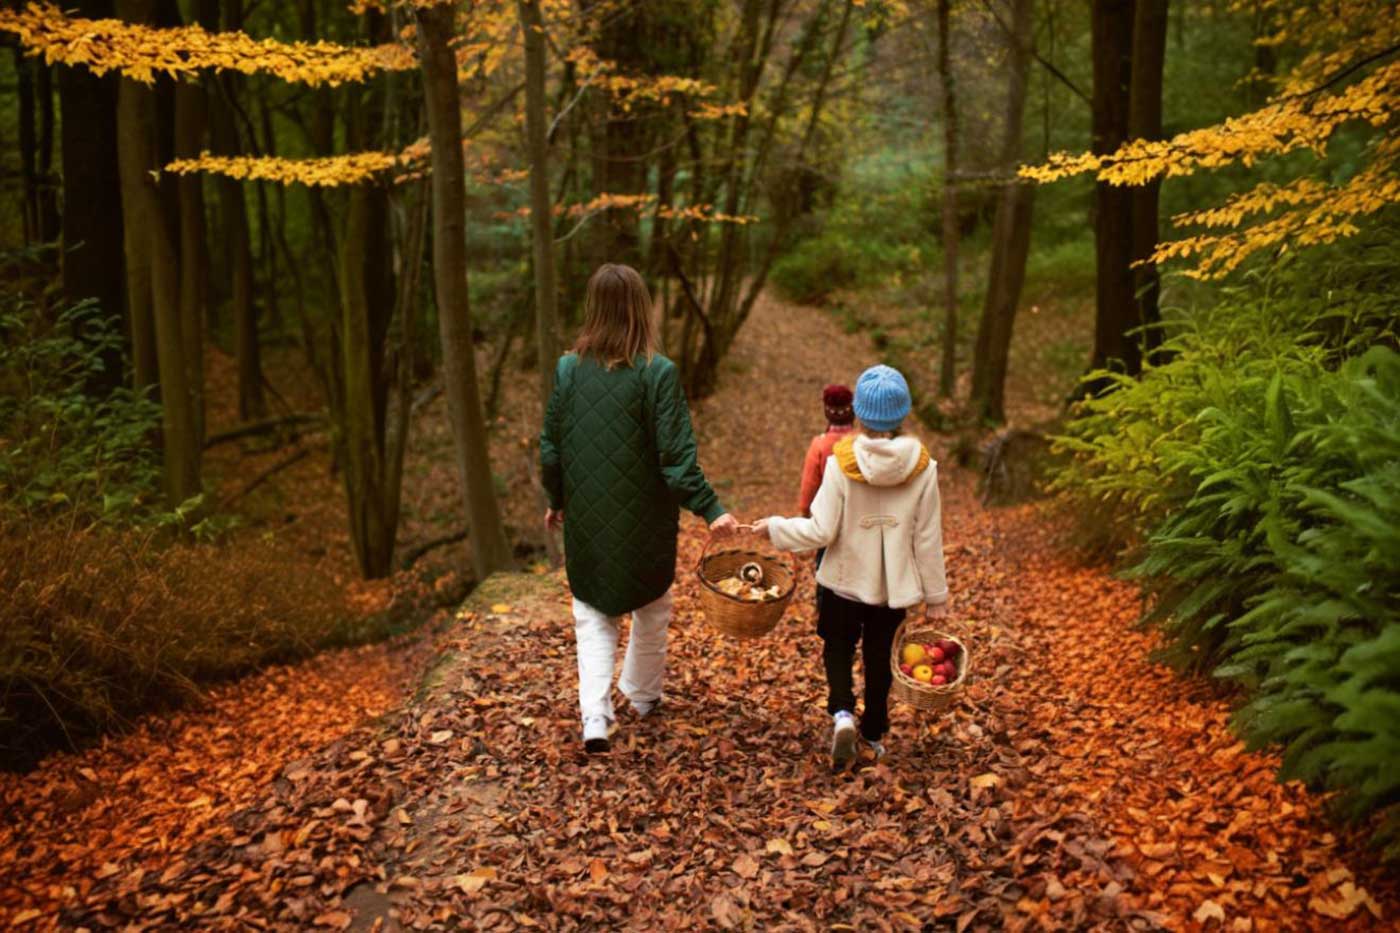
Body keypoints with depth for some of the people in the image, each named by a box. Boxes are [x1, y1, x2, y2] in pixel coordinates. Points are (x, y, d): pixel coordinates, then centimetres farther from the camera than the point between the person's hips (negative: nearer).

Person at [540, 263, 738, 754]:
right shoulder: (657, 372, -15)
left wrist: (556, 501, 16)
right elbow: (677, 455, -18)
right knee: (651, 608, 21)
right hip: (645, 519, -2)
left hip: (587, 518, 2)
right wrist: (710, 509, -13)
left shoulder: (568, 369, -6)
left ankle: (595, 717, 0)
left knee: (593, 613, 14)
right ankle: (643, 694, 38)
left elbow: (550, 448, 1)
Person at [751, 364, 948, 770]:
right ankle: (874, 735, 29)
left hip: (844, 581, -1)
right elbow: (928, 539, -6)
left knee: (838, 647, 19)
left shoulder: (840, 463, -17)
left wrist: (776, 527, -1)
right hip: (894, 586, 2)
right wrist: (935, 594, 4)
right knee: (879, 656, 19)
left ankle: (842, 713, -3)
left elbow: (822, 531, -17)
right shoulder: (923, 468, -12)